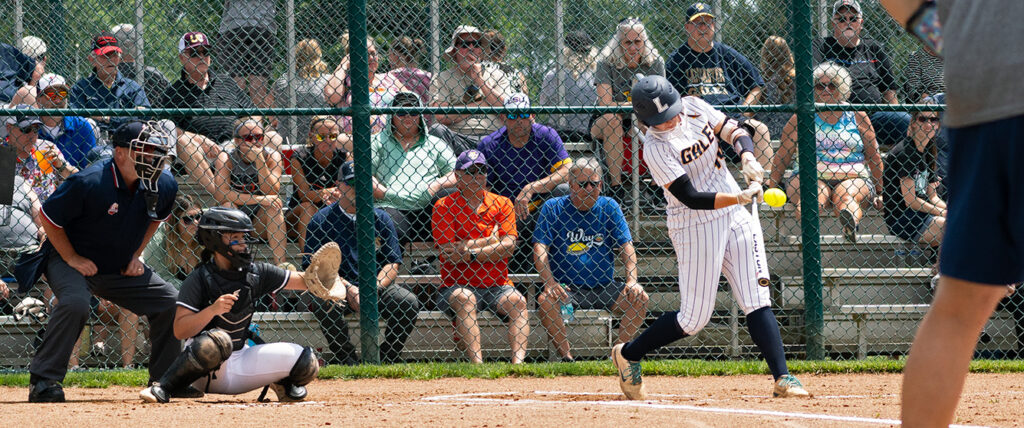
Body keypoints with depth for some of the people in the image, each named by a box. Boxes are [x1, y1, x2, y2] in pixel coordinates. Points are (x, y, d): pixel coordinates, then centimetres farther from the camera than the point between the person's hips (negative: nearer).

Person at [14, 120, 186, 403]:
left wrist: (136, 255, 4)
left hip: (121, 270, 6)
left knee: (170, 301, 0)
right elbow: (49, 216, -17)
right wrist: (72, 259, -17)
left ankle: (164, 379, 16)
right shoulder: (88, 183, -28)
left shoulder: (164, 186, -9)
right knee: (75, 302, -34)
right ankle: (43, 381, -26)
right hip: (71, 262, -6)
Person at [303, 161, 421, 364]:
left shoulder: (380, 219, 10)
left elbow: (392, 264, 6)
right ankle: (346, 359, -16)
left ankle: (388, 357, -5)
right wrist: (349, 290, -18)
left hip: (378, 287, 2)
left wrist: (374, 289, -14)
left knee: (408, 302, -23)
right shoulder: (322, 221, 2)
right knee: (323, 302, -35)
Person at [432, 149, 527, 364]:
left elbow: (508, 246, -4)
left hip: (496, 286, 2)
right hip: (456, 286, -2)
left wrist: (470, 253, -14)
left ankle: (518, 361, -39)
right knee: (464, 298, -34)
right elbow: (448, 253, -9)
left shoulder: (502, 204, 9)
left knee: (517, 300, -26)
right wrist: (489, 241, -5)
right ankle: (477, 363, -45)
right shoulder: (444, 207, 2)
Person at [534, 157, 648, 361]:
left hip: (603, 288, 2)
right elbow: (540, 249, -7)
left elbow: (626, 245, 2)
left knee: (639, 298, -20)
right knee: (545, 300, -33)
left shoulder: (609, 207, 8)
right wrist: (549, 283, -25)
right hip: (566, 288, -2)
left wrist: (632, 281, -16)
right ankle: (566, 357, -22)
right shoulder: (553, 208, 1)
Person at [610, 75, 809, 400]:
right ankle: (628, 354, 20)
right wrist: (739, 198, -34)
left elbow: (733, 131, 8)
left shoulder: (694, 108, 0)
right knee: (694, 317, -1)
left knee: (757, 301, -4)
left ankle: (782, 378, -8)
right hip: (696, 227, -6)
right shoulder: (657, 148, -19)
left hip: (735, 216, 6)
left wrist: (747, 157, -14)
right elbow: (690, 198, -24)